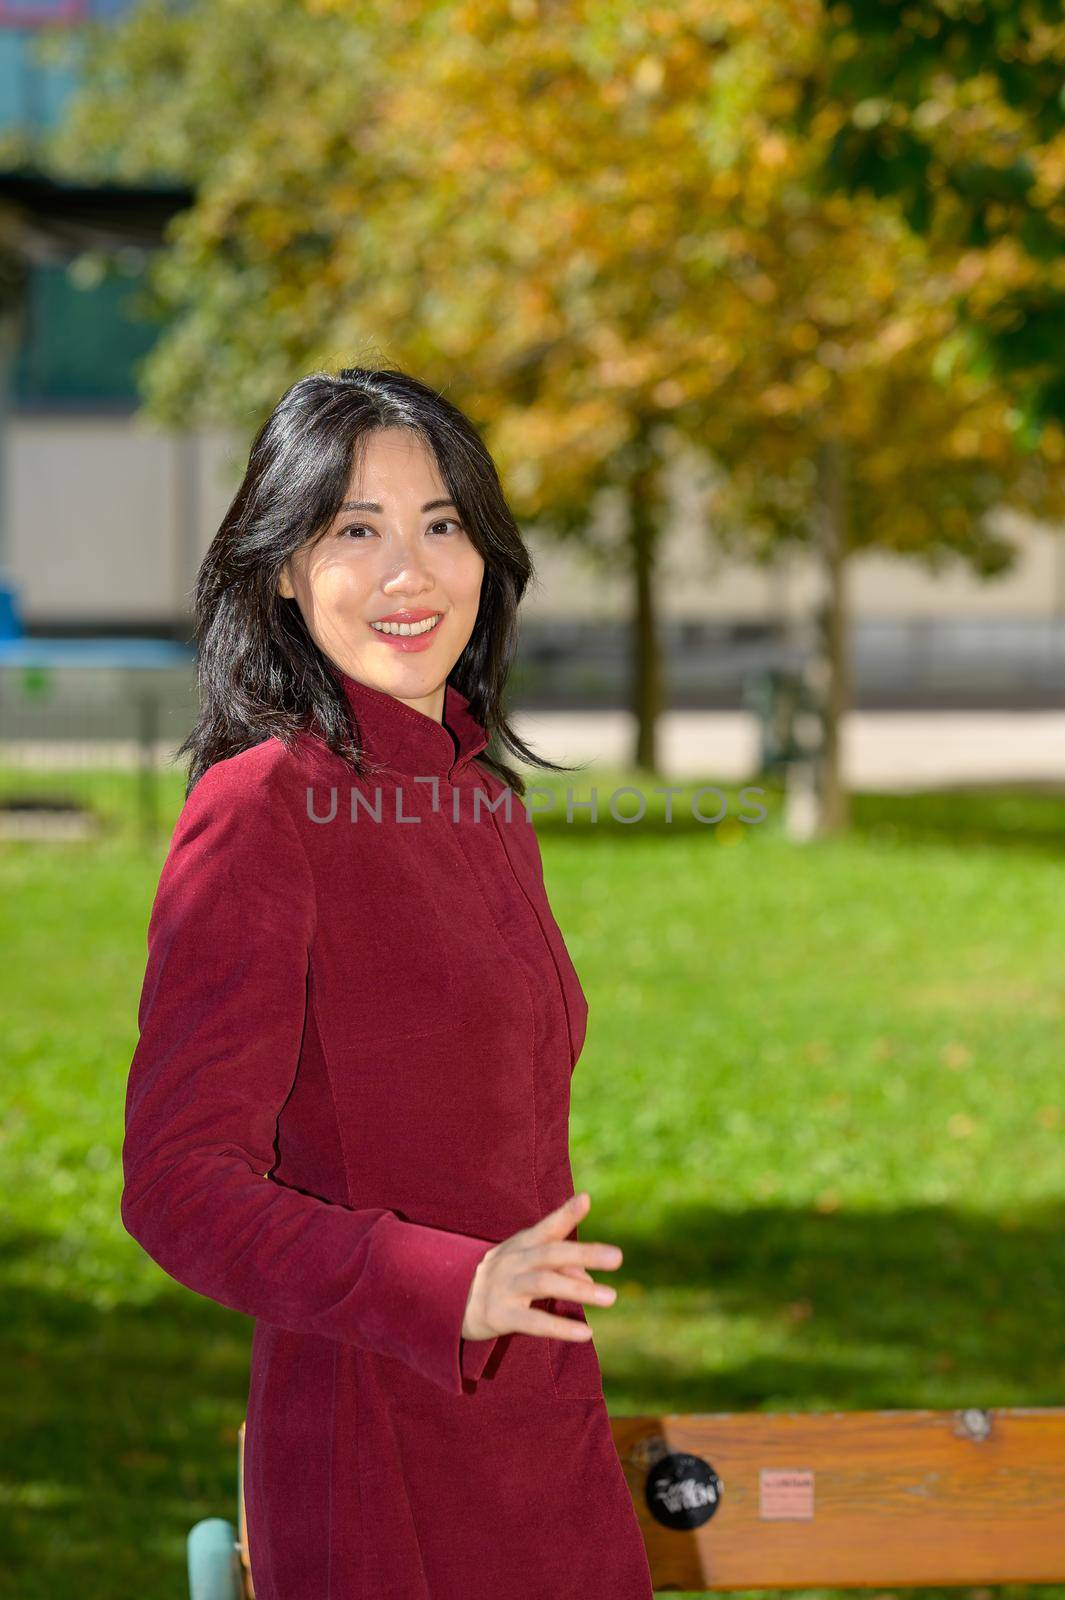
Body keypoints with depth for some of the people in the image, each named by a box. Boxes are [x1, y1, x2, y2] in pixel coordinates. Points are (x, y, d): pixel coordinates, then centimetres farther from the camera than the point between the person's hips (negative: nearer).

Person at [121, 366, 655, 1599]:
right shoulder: (257, 811, -13)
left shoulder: (484, 799, 10)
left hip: (546, 1437, 7)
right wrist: (450, 1289, -28)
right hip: (380, 1482, -7)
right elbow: (178, 1186, -17)